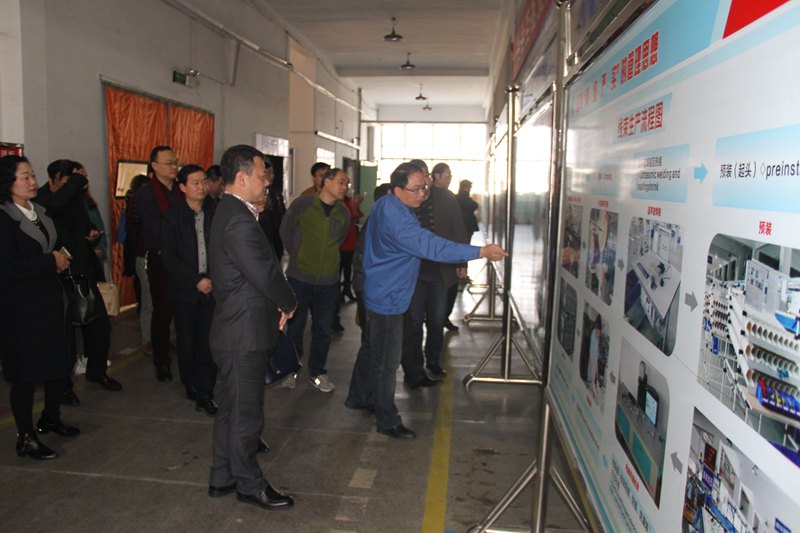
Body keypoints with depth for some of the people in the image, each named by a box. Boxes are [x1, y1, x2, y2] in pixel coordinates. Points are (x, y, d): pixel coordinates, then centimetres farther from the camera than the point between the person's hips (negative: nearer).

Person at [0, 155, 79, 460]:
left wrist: (61, 260, 7)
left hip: (50, 299, 8)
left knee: (61, 363, 13)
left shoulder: (39, 212, 11)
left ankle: (50, 418, 34)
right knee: (26, 372, 3)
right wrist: (51, 261, -17)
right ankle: (26, 437, 18)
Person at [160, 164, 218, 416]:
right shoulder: (172, 218, -1)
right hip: (184, 290, -1)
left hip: (211, 288, 1)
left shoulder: (215, 213, 5)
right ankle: (192, 387, 28)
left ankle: (204, 395, 4)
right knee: (187, 343, 9)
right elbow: (169, 257, -7)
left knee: (209, 342, -3)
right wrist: (197, 280, -13)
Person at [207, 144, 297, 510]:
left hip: (233, 330, 11)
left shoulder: (229, 212, 11)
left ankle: (222, 478, 36)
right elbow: (266, 274, -24)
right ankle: (250, 484, 24)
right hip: (245, 334, -11)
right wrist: (289, 303, -6)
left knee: (231, 408, 21)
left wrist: (278, 302, 0)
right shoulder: (240, 222, -23)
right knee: (246, 413, 6)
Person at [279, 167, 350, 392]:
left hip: (328, 281, 3)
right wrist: (298, 256, 6)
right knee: (294, 326, 9)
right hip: (300, 278, -3)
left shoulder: (343, 213, 3)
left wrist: (327, 261, 12)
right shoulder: (302, 204, -8)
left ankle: (317, 373, 25)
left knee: (323, 329, 10)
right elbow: (285, 231, 3)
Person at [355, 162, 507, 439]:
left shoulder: (385, 205, 5)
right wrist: (480, 252, -36)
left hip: (379, 293, 10)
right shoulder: (395, 219, -28)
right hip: (388, 298, -10)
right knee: (387, 361, 1)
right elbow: (431, 246, -35)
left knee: (375, 352, 23)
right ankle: (387, 421, 13)